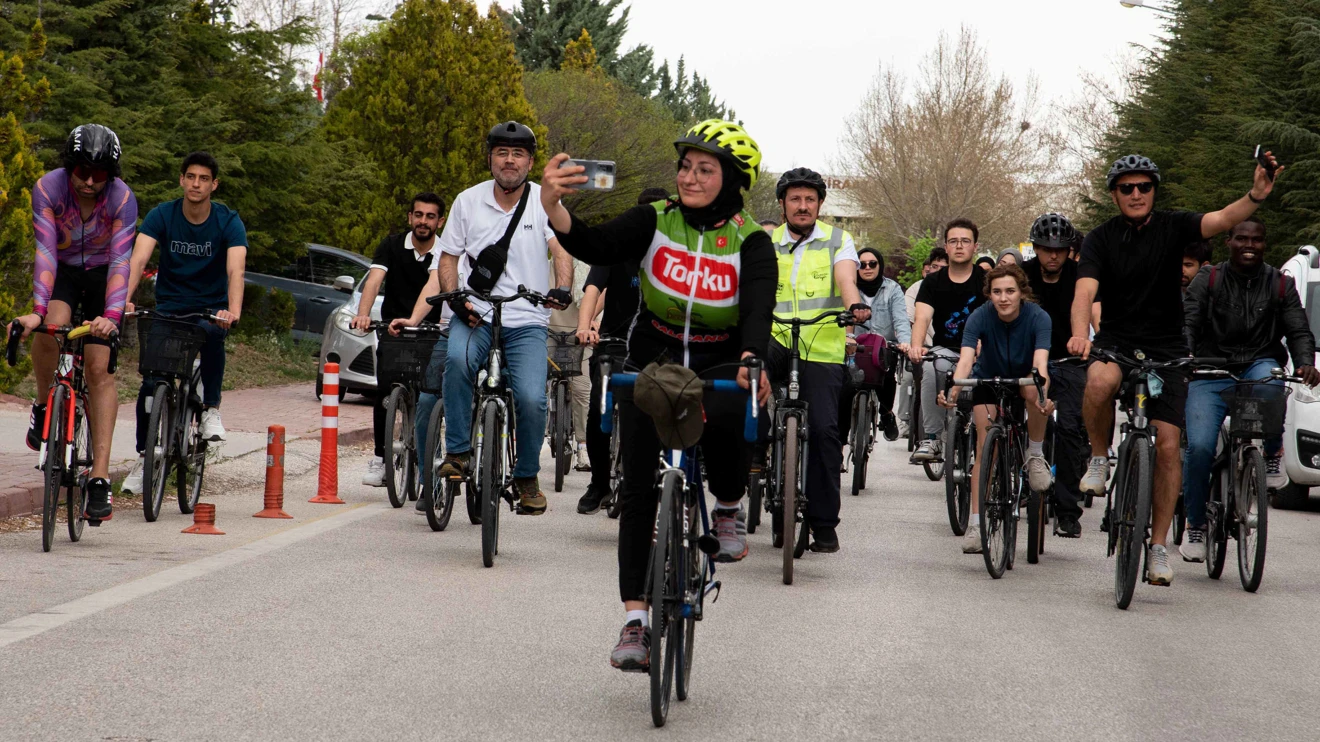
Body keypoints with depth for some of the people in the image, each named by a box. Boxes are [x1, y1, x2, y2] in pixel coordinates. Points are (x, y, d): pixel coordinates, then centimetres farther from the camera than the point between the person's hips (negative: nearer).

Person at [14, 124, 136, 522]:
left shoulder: (122, 198, -26)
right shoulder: (47, 188, -25)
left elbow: (120, 260, -32)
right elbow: (45, 251, -31)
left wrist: (111, 316, -46)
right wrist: (38, 310, -43)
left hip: (101, 276, -1)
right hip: (61, 270, 1)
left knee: (99, 367, -13)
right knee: (50, 329, -32)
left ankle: (100, 477, -15)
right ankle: (43, 407, -3)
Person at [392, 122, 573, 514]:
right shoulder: (468, 201, 7)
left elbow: (561, 250, -11)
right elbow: (448, 260, 10)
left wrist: (563, 289, -32)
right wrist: (455, 299, -8)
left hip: (527, 322, 0)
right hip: (477, 315, 0)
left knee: (532, 399, -18)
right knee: (457, 359, -33)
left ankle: (527, 475, 8)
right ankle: (457, 452, -18)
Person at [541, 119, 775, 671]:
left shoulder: (750, 242, -10)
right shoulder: (656, 221, -6)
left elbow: (759, 306, -25)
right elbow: (594, 247, -21)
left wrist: (752, 359, -46)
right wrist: (553, 205, -40)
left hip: (719, 369, -2)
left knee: (727, 420, -36)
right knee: (639, 491, -5)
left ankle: (729, 509, -4)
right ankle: (635, 619, 1)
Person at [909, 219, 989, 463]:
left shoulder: (985, 280, -1)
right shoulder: (934, 283, 3)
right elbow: (922, 317, -12)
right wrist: (916, 345, -35)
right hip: (945, 349, 1)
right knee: (932, 367, -31)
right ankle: (932, 438, -23)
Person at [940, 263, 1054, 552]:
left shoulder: (1037, 317, -27)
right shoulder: (980, 317, -25)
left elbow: (1040, 362, -39)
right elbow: (966, 358, -37)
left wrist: (1042, 396, -59)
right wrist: (953, 391, -56)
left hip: (1024, 379, -1)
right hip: (989, 380, 1)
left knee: (1034, 389, -37)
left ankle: (1035, 455, -15)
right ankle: (975, 524, -8)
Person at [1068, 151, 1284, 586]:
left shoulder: (1172, 228, -1)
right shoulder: (1101, 239, -2)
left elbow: (1219, 220, -19)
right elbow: (1084, 293, -16)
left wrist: (1256, 197, -40)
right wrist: (1079, 335, -38)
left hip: (1166, 351, 1)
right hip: (1116, 342, -1)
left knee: (1168, 445, -8)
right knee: (1100, 380, -37)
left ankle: (1159, 548, 3)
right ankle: (1099, 459, -9)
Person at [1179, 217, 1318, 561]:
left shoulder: (1281, 285, 9)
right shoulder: (1207, 281, 4)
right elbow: (1187, 323, -8)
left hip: (1259, 366, 0)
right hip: (1211, 374, 0)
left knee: (1270, 382, -38)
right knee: (1199, 447, -18)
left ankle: (1273, 456, -14)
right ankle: (1195, 524, 2)